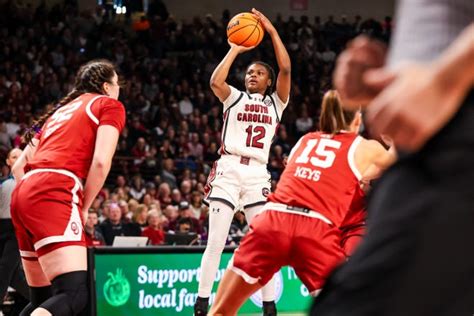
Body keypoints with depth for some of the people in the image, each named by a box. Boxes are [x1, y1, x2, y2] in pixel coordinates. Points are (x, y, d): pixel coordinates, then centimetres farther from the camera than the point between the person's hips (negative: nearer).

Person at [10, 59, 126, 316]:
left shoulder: (61, 110, 31)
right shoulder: (109, 105, 11)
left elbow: (20, 164, 26)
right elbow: (101, 162, -5)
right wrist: (84, 207, 5)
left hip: (24, 192, 8)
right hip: (53, 193, -8)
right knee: (74, 293, -20)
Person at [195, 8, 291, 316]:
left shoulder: (276, 102, 15)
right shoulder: (234, 98, 13)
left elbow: (286, 69, 0)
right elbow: (216, 82, -9)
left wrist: (272, 31, 0)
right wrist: (235, 50, -1)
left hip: (258, 174, 1)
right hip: (228, 170, -1)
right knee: (216, 243, -6)